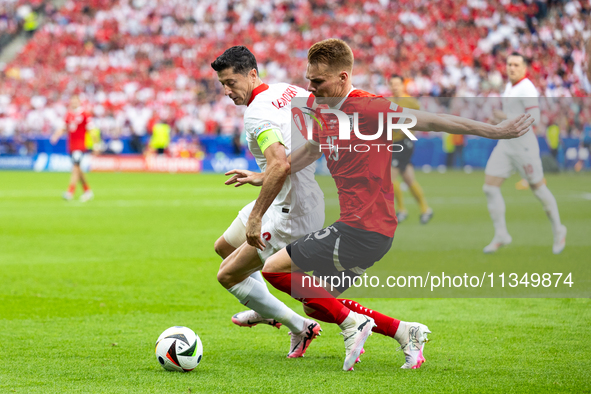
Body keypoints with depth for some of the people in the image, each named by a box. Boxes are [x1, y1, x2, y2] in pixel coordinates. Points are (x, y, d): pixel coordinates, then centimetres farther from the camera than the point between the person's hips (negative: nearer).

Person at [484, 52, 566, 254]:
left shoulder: (527, 88, -14)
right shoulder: (510, 86, 13)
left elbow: (534, 117, -23)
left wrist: (507, 118, -28)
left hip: (524, 145, -8)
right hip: (505, 145, 8)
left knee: (537, 187, 5)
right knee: (490, 187, -4)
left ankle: (558, 231, 25)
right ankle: (501, 235, 2)